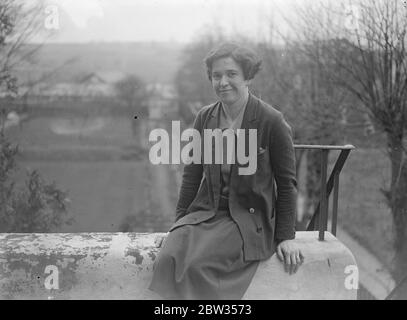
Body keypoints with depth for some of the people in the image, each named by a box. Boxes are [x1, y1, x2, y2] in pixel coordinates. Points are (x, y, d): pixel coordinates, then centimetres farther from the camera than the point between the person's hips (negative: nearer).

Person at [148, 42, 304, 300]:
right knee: (169, 258, -24)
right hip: (204, 213, 4)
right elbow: (192, 176, 12)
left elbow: (287, 183, -1)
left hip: (248, 220, -4)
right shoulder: (205, 118, 6)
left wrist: (286, 237, -1)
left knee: (196, 263, -28)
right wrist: (179, 225, 9)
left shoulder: (272, 121, -8)